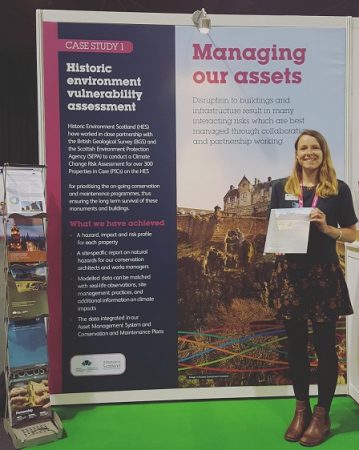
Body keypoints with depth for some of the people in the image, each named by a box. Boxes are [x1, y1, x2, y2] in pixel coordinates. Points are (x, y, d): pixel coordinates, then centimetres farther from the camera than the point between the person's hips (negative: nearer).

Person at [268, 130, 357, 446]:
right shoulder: (281, 188, 6)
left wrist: (327, 228, -13)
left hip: (324, 274, -1)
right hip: (290, 273, 2)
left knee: (325, 345, 7)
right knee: (296, 344, 11)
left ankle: (322, 415, 26)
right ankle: (301, 409, 30)